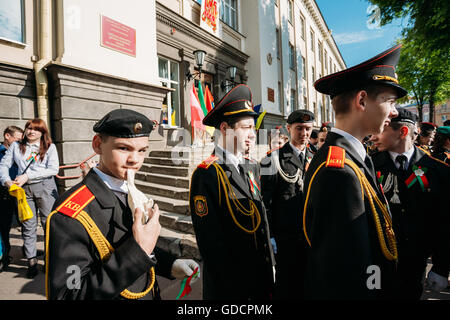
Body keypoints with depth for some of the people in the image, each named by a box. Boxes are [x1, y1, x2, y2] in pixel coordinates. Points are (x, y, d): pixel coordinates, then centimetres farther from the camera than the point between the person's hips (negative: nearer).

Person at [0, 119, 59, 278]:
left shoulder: (50, 147, 2)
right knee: (28, 226, 7)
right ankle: (32, 261, 18)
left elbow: (53, 169, -9)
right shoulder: (16, 146, 11)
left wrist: (27, 175, -13)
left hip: (45, 187, -2)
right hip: (23, 189, 2)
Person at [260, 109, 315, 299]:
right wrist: (269, 235, -11)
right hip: (285, 235, -5)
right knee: (285, 283, 9)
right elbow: (266, 200, -10)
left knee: (306, 280, 18)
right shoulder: (274, 159, -9)